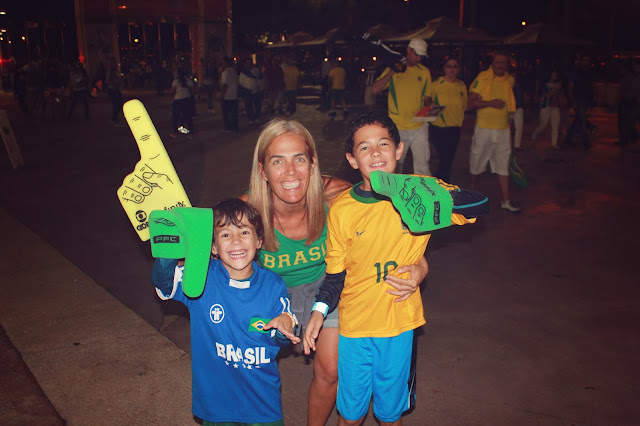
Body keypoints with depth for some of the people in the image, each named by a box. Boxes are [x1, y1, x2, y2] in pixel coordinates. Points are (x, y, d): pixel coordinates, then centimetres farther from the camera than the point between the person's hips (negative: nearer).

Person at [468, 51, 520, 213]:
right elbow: (471, 103, -12)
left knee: (503, 166, 2)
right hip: (484, 128, -3)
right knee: (477, 162, 8)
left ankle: (505, 201, 5)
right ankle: (472, 190, 32)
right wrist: (490, 103, -22)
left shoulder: (509, 80, 8)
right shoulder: (482, 78, -7)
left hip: (503, 129, 4)